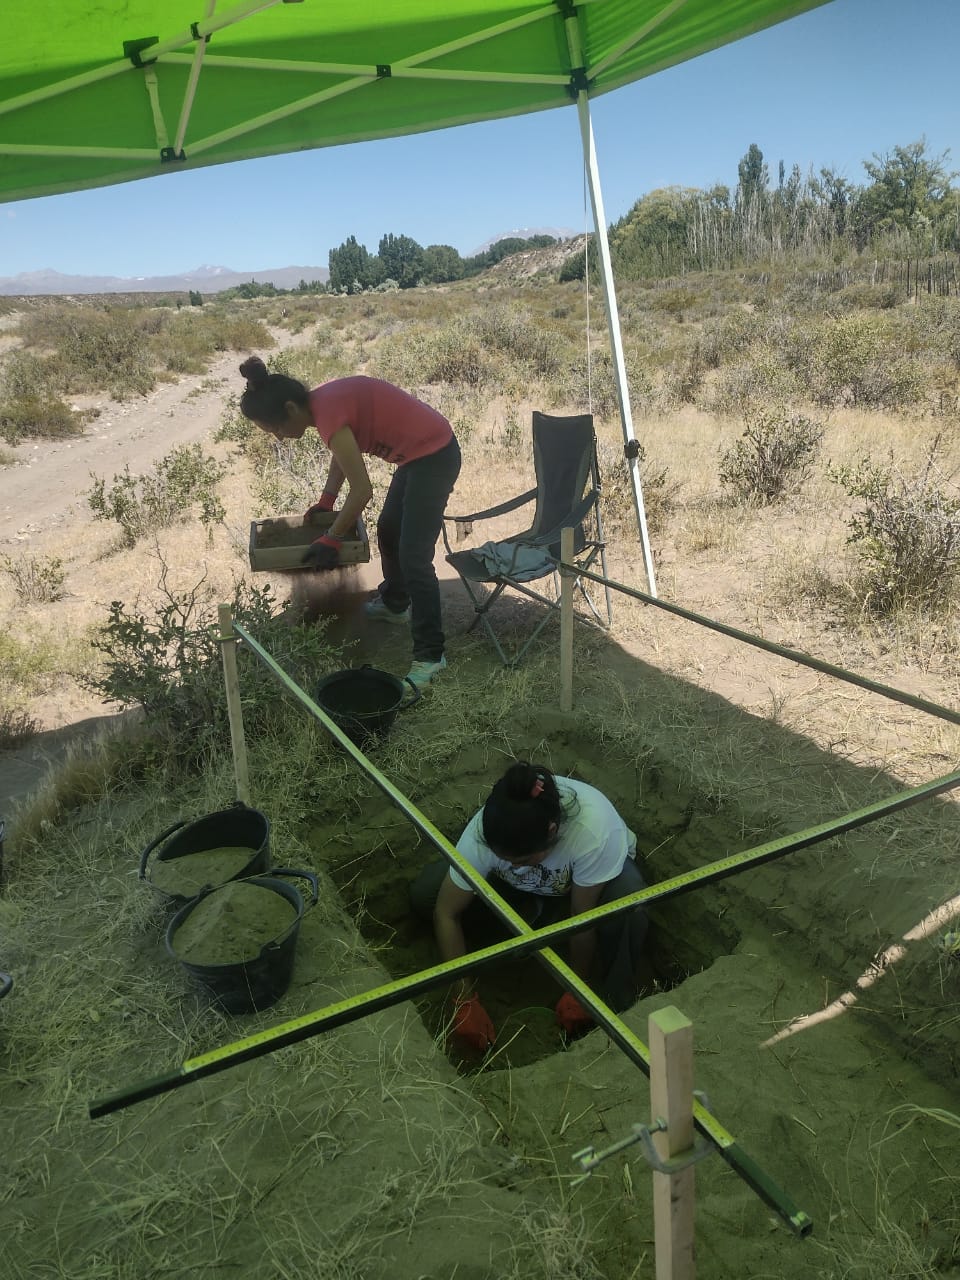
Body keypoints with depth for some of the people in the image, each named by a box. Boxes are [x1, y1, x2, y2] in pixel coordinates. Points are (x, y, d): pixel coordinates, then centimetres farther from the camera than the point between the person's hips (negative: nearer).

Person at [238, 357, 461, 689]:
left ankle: (429, 655, -3)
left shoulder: (328, 413, -25)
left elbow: (362, 491, -24)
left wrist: (330, 539, -14)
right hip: (417, 453, 10)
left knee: (414, 558, -10)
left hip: (433, 457, -10)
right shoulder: (321, 401, 2)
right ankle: (394, 603, 47)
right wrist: (325, 501, 16)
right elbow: (343, 452, 21)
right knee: (387, 531, 25)